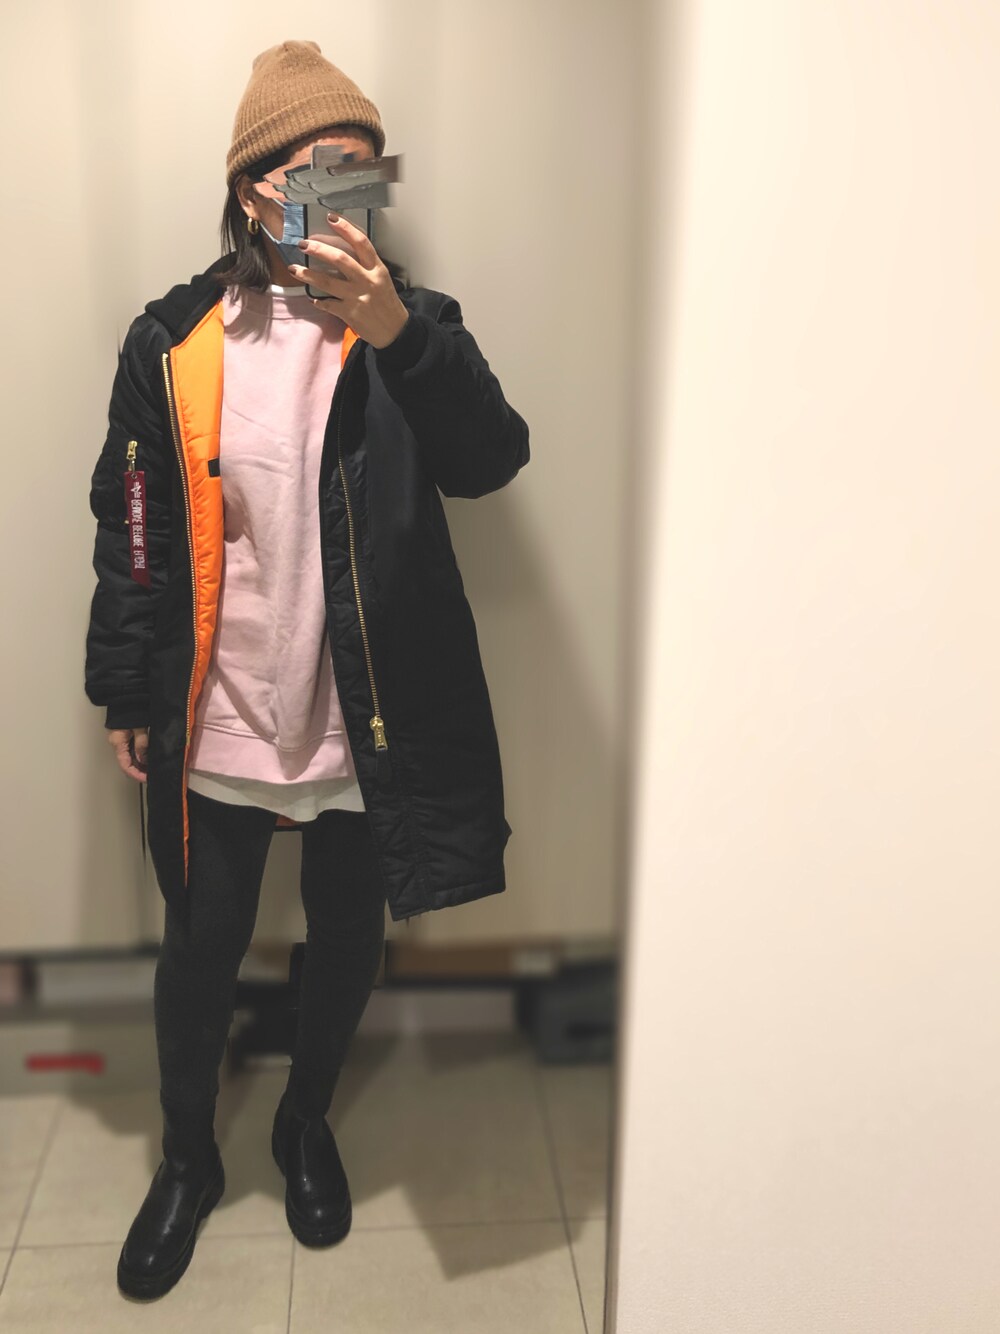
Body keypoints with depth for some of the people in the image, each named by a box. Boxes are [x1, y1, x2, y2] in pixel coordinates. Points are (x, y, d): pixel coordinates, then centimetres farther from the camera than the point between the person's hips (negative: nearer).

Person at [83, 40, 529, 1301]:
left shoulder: (406, 332, -4)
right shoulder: (172, 341, -3)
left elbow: (490, 461, -22)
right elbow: (128, 527, 2)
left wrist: (398, 331, -37)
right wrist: (125, 690, 3)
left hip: (362, 718, 1)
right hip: (214, 719, 0)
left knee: (347, 940, 18)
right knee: (201, 950, 14)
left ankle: (306, 1126, 47)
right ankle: (188, 1157, 41)